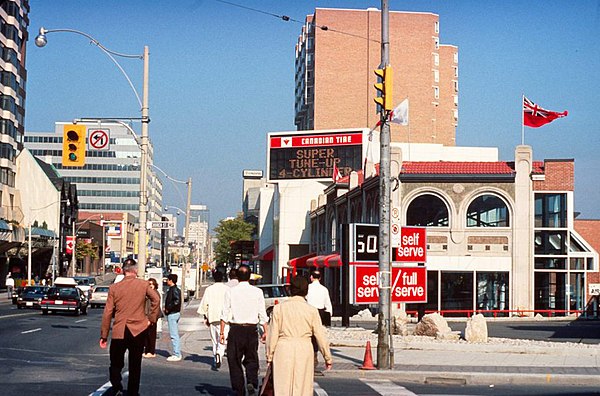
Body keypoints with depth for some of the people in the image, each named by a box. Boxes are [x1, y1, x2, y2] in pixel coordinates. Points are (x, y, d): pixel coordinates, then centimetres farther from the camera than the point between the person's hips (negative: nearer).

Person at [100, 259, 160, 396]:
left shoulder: (114, 288, 0)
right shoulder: (143, 284, -1)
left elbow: (107, 313, 0)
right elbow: (156, 299, -9)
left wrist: (104, 336, 4)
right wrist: (151, 319, 3)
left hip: (119, 332, 0)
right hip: (138, 331, 0)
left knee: (116, 364, 11)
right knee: (135, 365, 11)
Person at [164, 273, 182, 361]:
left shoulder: (174, 290, -15)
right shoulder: (172, 289, 16)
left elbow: (177, 301, -27)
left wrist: (168, 308, -19)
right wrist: (167, 308, 11)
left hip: (173, 314, -11)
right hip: (173, 314, 11)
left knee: (174, 335, -9)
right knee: (175, 335, 13)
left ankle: (176, 355, -8)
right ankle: (177, 353, 17)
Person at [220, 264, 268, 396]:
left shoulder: (231, 291, -1)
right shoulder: (257, 292, 1)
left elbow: (225, 313, -2)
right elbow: (262, 314, 0)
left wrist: (222, 332, 2)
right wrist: (265, 331, 7)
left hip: (236, 329, -1)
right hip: (252, 330, 1)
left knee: (234, 361, 9)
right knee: (252, 360, 12)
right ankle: (251, 382, -12)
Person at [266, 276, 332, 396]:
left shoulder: (279, 308, -1)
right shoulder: (312, 310, -1)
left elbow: (273, 334, 1)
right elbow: (320, 336, 1)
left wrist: (269, 355, 10)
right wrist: (328, 357, 10)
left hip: (283, 350, 0)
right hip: (304, 350, 0)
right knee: (303, 386, 5)